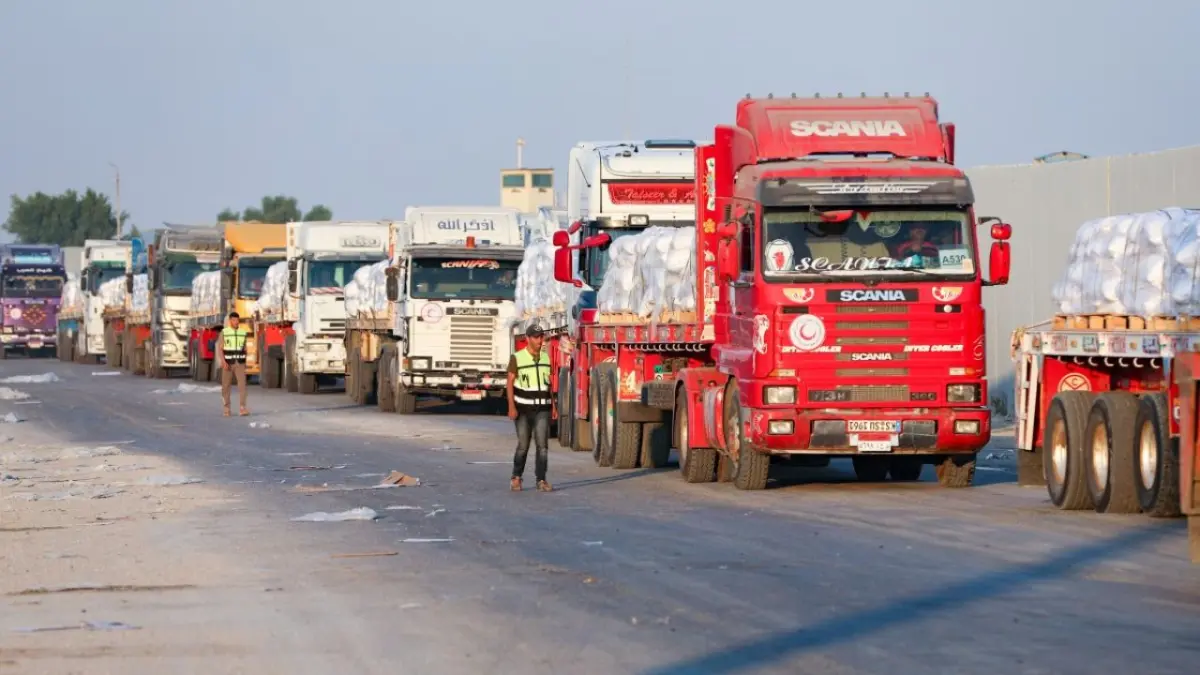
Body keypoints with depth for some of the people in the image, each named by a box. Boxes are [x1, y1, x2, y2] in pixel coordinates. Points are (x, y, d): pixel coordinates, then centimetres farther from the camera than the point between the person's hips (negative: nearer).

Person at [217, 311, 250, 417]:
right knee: (226, 386, 5)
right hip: (228, 363, -1)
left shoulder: (243, 332, 4)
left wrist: (245, 363, 16)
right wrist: (223, 362, -22)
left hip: (239, 364, 1)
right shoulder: (224, 332, -4)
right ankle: (227, 408, 20)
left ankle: (242, 409, -21)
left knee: (242, 384, -14)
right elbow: (220, 349, -8)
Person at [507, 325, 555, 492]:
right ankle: (516, 478, 22)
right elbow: (510, 383, -7)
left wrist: (553, 406, 9)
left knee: (542, 444, -9)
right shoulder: (517, 358, -7)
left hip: (542, 409, 3)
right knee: (523, 445, 4)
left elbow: (548, 383, 13)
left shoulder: (546, 357, 6)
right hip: (523, 409, -3)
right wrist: (511, 407, -15)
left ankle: (541, 481, -8)